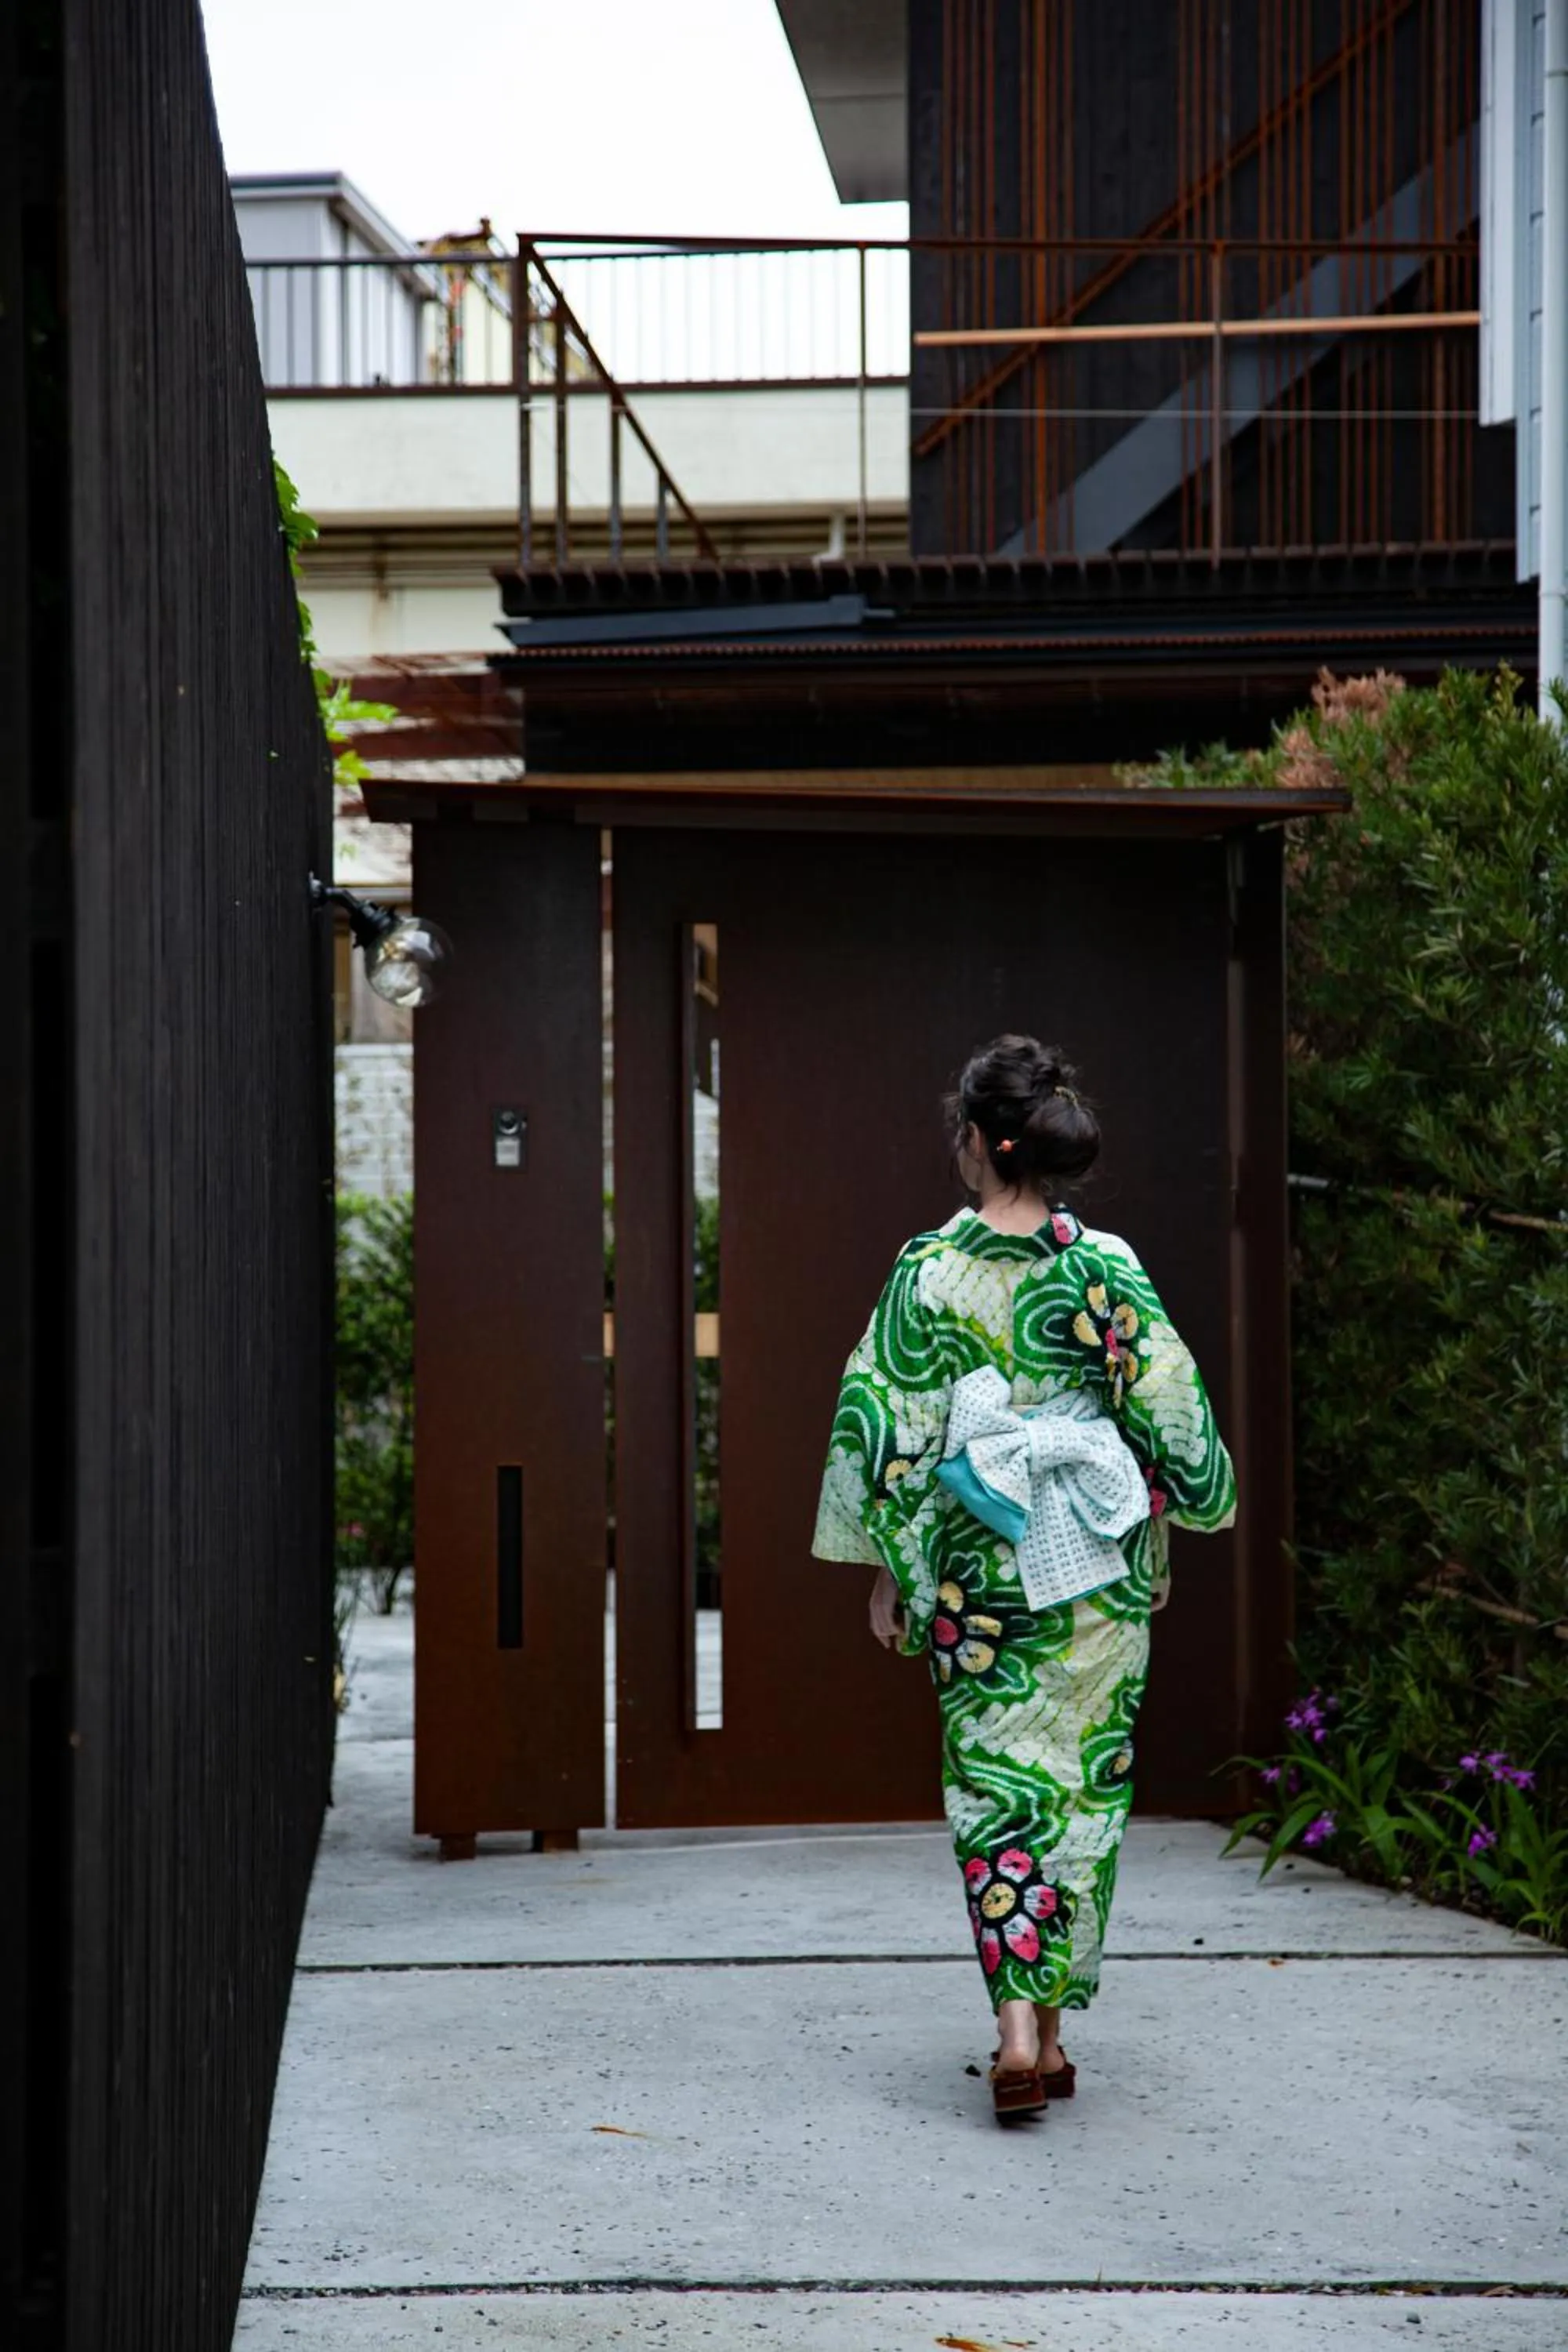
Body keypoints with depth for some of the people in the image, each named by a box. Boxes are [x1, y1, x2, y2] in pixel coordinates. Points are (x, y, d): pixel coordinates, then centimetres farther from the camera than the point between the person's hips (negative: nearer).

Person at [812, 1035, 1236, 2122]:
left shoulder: (927, 1272, -6)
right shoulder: (1106, 1268, -5)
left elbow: (879, 1427, -5)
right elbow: (1171, 1412, -3)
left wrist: (888, 1568, 4)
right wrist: (1162, 1534, 11)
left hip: (973, 1569, 0)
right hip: (1097, 1576, 1)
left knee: (995, 1786, 5)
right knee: (1081, 1782, 9)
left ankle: (1018, 2029, -8)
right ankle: (1052, 2026, 12)